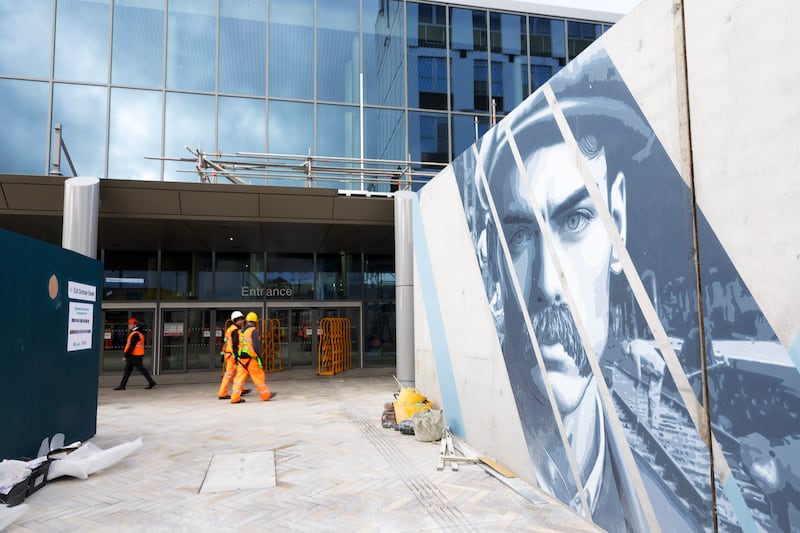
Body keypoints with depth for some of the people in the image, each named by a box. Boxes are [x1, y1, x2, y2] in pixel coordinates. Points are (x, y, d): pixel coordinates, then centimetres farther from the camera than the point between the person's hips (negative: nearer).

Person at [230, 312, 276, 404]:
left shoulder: (240, 332, 12)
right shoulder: (254, 331, -9)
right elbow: (256, 346, -17)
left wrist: (237, 359, 21)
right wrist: (260, 358, -12)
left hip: (241, 359, 6)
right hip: (252, 358, -6)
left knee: (240, 377, 6)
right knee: (259, 377, 4)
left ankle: (235, 397, 2)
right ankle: (266, 395, 14)